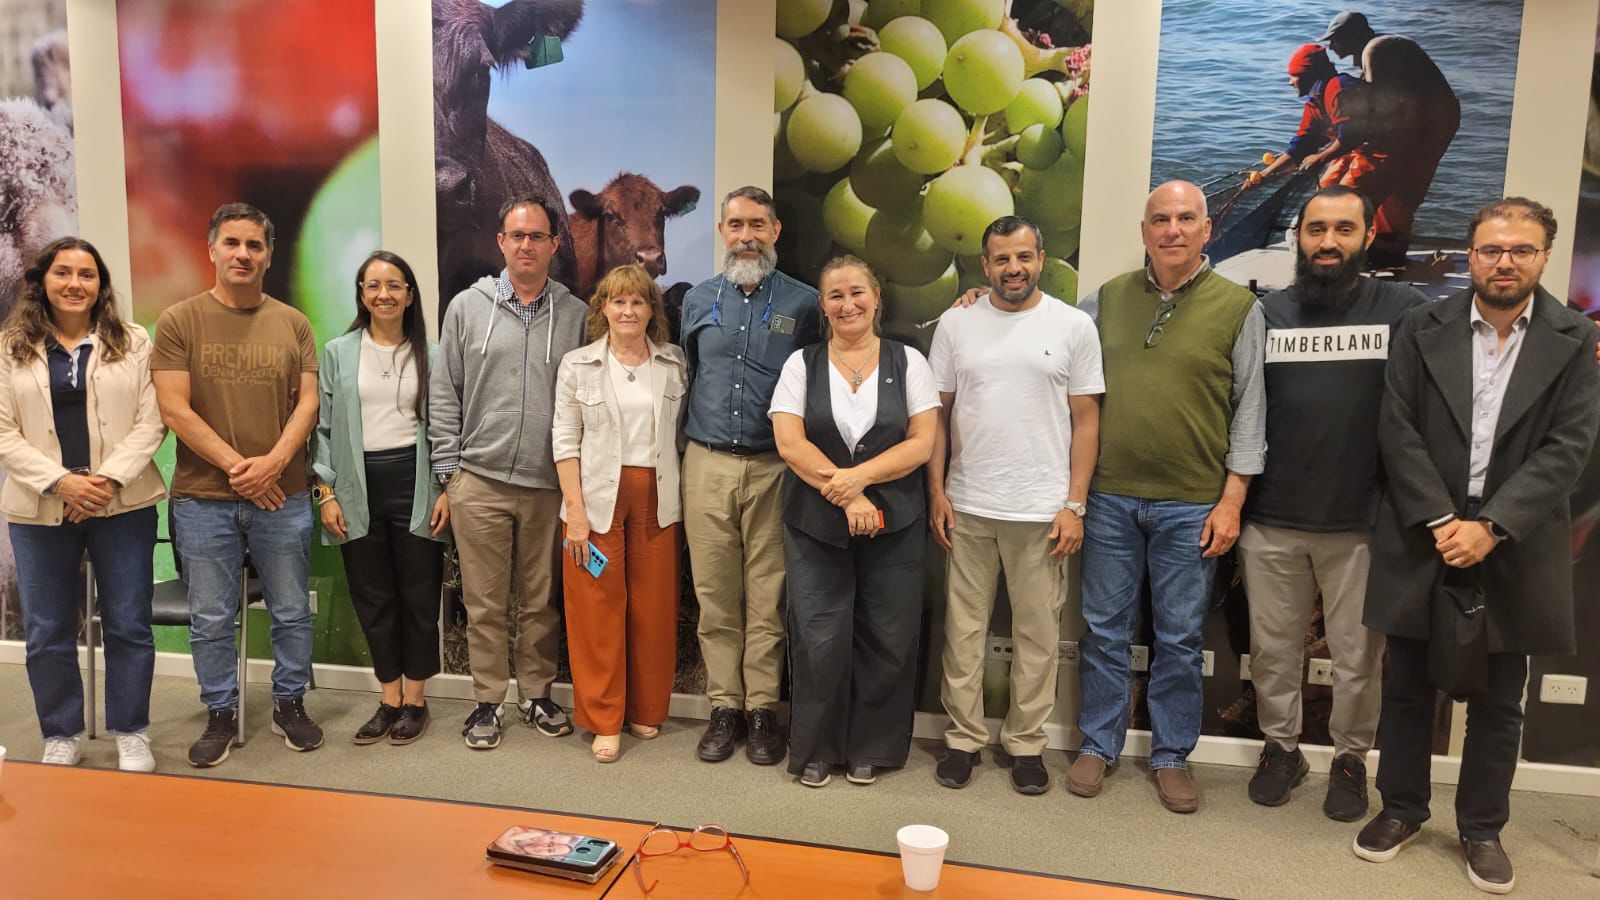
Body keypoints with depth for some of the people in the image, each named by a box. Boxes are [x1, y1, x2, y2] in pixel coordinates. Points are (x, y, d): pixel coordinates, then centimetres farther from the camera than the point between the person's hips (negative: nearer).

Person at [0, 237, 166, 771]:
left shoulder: (132, 342, 3)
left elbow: (151, 422, -3)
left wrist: (110, 478, -15)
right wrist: (60, 482, -14)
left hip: (123, 505, -1)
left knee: (128, 625, 5)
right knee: (47, 631, 9)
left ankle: (131, 735, 19)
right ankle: (60, 738, 25)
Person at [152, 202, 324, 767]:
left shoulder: (292, 323, 5)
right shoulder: (179, 322, 0)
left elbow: (308, 402, 1)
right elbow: (174, 409, -7)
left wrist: (273, 462, -14)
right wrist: (237, 466, -13)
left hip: (283, 497, 1)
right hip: (203, 499, -1)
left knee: (291, 613, 10)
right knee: (211, 620, 9)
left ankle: (289, 705, 27)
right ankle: (221, 714, 25)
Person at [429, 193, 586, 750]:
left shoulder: (577, 316, 5)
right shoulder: (468, 307, 5)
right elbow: (443, 394, 7)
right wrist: (448, 472, 2)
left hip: (550, 485, 0)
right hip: (479, 481, 0)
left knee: (541, 601, 10)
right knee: (485, 603, 6)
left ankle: (536, 695, 25)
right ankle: (487, 701, 20)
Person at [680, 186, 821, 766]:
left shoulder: (803, 304, 2)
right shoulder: (698, 300, 11)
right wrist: (690, 448, 13)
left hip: (773, 468, -2)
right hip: (707, 465, 2)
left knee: (767, 597, 1)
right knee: (715, 594, 5)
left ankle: (761, 709, 13)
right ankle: (725, 707, 17)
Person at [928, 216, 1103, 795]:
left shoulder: (1073, 326, 0)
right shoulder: (956, 323, 4)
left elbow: (1085, 419, 1)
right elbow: (938, 412, 6)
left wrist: (1074, 505, -5)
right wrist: (937, 491, -1)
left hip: (1041, 509, -1)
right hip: (966, 506, 1)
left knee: (1037, 631, 8)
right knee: (964, 627, 9)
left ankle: (1026, 742, 24)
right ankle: (963, 737, 23)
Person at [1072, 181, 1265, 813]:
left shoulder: (1237, 307, 0)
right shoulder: (1108, 298, 6)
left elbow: (1249, 411, -1)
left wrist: (1232, 500, -5)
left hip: (1192, 504, -2)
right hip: (1110, 496, 2)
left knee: (1180, 639, 9)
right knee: (1104, 629, 10)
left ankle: (1171, 756, 24)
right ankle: (1099, 745, 25)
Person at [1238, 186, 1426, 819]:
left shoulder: (1403, 309, -2)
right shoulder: (1267, 314, 5)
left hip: (1361, 525, -2)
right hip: (1270, 522, 2)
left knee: (1358, 656, 10)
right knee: (1272, 649, 13)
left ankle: (1351, 757, 30)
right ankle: (1280, 747, 32)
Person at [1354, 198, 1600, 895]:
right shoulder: (1422, 329, 1)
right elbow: (1397, 430, -4)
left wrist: (1489, 526, -17)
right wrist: (1440, 521, -12)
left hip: (1512, 547, 0)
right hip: (1422, 540, 0)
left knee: (1498, 704, 11)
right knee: (1407, 689, 11)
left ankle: (1482, 828, 28)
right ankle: (1402, 810, 28)